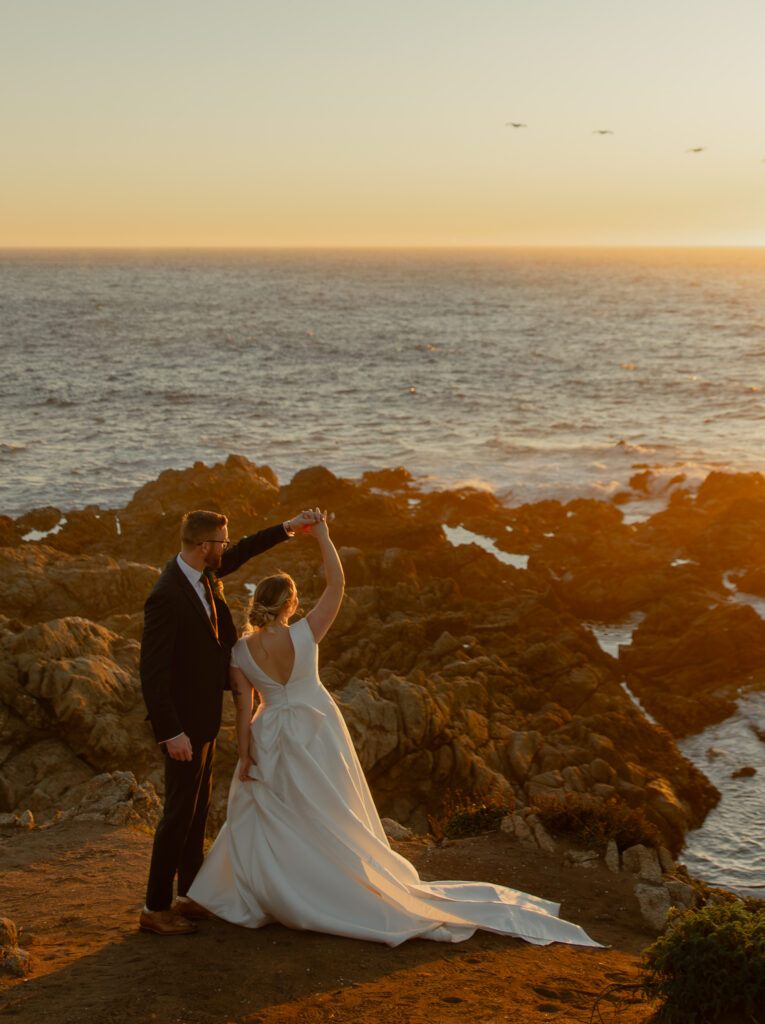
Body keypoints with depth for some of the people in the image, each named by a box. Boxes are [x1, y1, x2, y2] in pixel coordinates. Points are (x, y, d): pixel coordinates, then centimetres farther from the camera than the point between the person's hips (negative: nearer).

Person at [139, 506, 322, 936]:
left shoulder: (204, 574, 0)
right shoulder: (167, 597, -26)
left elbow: (241, 553, 22)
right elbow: (152, 672, -26)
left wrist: (288, 528, 19)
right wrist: (172, 733, -26)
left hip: (205, 713, 9)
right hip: (184, 722, -9)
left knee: (199, 807, 17)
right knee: (180, 812, -2)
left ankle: (191, 894, 29)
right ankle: (156, 908, 9)